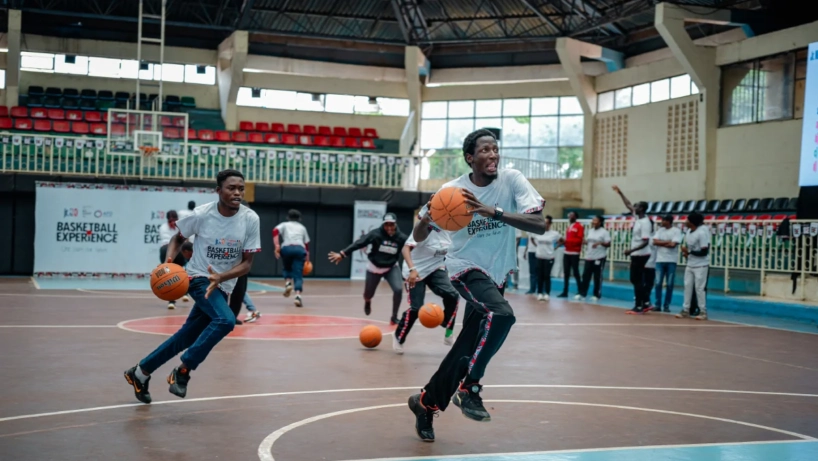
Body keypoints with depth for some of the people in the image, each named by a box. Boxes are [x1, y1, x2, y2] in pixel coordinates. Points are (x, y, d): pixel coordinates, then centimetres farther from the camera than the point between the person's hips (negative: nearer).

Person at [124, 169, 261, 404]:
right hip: (198, 278, -4)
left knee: (186, 338, 11)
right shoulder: (202, 214, -15)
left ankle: (142, 371, 32)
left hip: (222, 286, 4)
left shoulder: (250, 219, -12)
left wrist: (220, 277, -26)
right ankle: (183, 371, -15)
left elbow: (247, 263, -9)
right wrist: (169, 261, -15)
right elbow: (179, 237, 4)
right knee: (226, 320, -29)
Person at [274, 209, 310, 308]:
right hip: (300, 249, 0)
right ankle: (298, 295, -22)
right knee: (298, 275, -2)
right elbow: (307, 243, 24)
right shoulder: (302, 227, 30)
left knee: (287, 268, 28)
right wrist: (307, 259, 32)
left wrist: (277, 246, -8)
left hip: (287, 248, 0)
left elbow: (275, 231, 2)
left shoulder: (284, 225, 24)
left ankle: (288, 283, 2)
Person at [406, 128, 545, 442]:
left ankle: (426, 402, 30)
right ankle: (469, 388, -16)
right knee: (501, 314, -32)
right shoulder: (452, 189, -10)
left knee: (466, 351, 8)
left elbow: (540, 225, -22)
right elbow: (418, 237, -2)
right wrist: (426, 219, -27)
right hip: (466, 268, -3)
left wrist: (493, 212, -34)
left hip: (495, 275, 3)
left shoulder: (512, 180, -10)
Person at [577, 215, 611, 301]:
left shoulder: (604, 232, -8)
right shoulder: (590, 231, 13)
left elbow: (608, 244, -11)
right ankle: (582, 293, 11)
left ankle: (597, 295, 10)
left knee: (597, 277, 1)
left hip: (599, 257, -6)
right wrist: (585, 242, 2)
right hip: (589, 257, 6)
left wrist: (600, 243, -25)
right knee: (585, 275, 5)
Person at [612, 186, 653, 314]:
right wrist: (620, 193, 17)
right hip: (637, 255, 9)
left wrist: (631, 250, -28)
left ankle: (639, 306, 2)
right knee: (636, 279, 15)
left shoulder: (645, 223, -21)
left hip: (640, 255, -9)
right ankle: (646, 301, 20)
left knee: (637, 280, -4)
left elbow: (645, 242, -25)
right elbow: (628, 205, 19)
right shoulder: (638, 217, 5)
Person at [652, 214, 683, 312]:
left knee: (670, 284, 1)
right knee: (658, 283, 0)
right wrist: (667, 242, -9)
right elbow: (655, 242, -2)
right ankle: (658, 305, 6)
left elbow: (673, 245, -14)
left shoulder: (676, 231, -4)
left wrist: (660, 243, -5)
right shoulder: (660, 230, 10)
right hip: (660, 260, 3)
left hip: (671, 261, -3)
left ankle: (666, 305, 7)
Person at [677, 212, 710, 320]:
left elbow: (704, 252, -22)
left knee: (699, 288, -4)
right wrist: (686, 252, 0)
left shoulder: (702, 233, -21)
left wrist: (689, 251, -20)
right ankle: (686, 310, 14)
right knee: (687, 287, 8)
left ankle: (703, 312, 6)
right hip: (690, 265, 8)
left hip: (701, 266, -8)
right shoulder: (689, 232, 5)